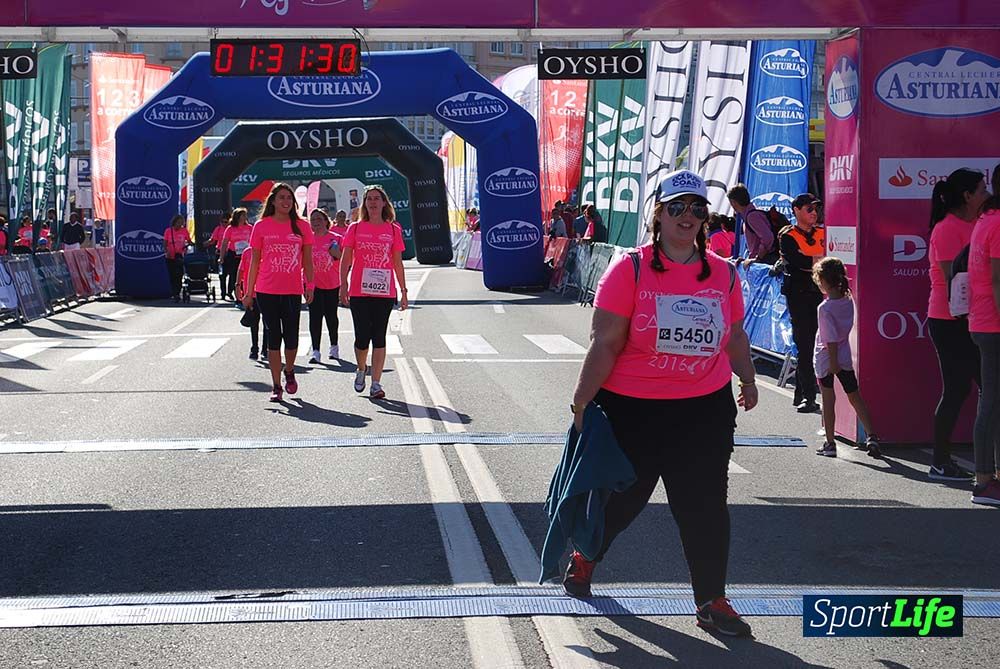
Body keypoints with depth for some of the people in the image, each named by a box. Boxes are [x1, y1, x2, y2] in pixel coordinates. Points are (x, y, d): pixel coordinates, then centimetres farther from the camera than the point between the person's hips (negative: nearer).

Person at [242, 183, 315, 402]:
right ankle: (276, 386, 9)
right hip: (267, 291, 0)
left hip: (292, 292, 0)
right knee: (273, 337, 2)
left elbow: (307, 260, 8)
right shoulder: (262, 226, 3)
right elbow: (255, 261, 7)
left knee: (291, 337, 0)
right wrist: (249, 292, 5)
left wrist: (310, 285, -4)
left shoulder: (302, 227, 4)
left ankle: (289, 372, 30)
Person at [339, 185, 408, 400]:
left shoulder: (393, 230, 7)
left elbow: (397, 263, 10)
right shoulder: (355, 228, 6)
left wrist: (403, 291, 8)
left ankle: (376, 383, 2)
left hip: (385, 292, 0)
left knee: (379, 337, -1)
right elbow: (346, 259, 5)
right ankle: (361, 370, 28)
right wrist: (343, 285, -4)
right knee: (362, 337, 0)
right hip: (359, 292, 0)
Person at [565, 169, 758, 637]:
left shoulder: (723, 274, 3)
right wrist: (581, 404, -11)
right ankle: (584, 556, 44)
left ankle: (712, 602, 14)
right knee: (621, 498, 15)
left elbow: (735, 336, 18)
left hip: (706, 410, 3)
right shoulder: (630, 270, -10)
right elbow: (605, 344, -12)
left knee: (706, 507, 2)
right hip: (632, 410, -3)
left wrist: (747, 381, 27)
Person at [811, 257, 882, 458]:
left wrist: (833, 362, -17)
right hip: (845, 358, 5)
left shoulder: (825, 308, -19)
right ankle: (871, 436, 3)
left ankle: (830, 443, 7)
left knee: (828, 400, 3)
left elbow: (831, 338, -21)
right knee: (855, 398, 11)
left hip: (826, 358, -5)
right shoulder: (849, 301, -1)